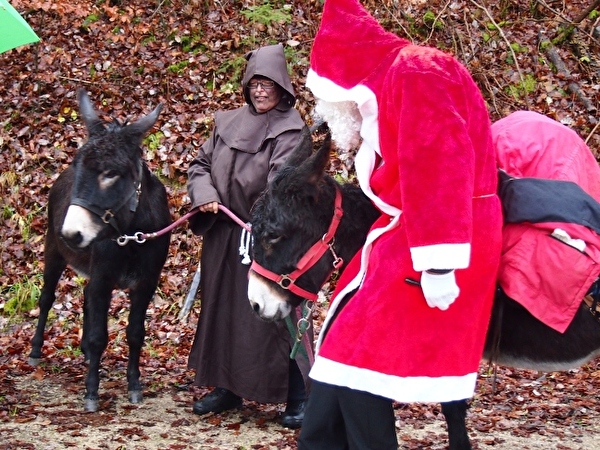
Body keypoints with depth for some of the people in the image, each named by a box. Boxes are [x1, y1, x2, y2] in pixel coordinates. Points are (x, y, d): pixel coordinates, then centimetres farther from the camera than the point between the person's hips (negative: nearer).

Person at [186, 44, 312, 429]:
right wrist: (204, 194, -7)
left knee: (276, 317, -5)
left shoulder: (289, 131, -8)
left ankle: (297, 398, 5)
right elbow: (200, 164, 15)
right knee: (221, 311, 14)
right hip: (223, 236, 7)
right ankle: (226, 389, 29)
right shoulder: (227, 123, 11)